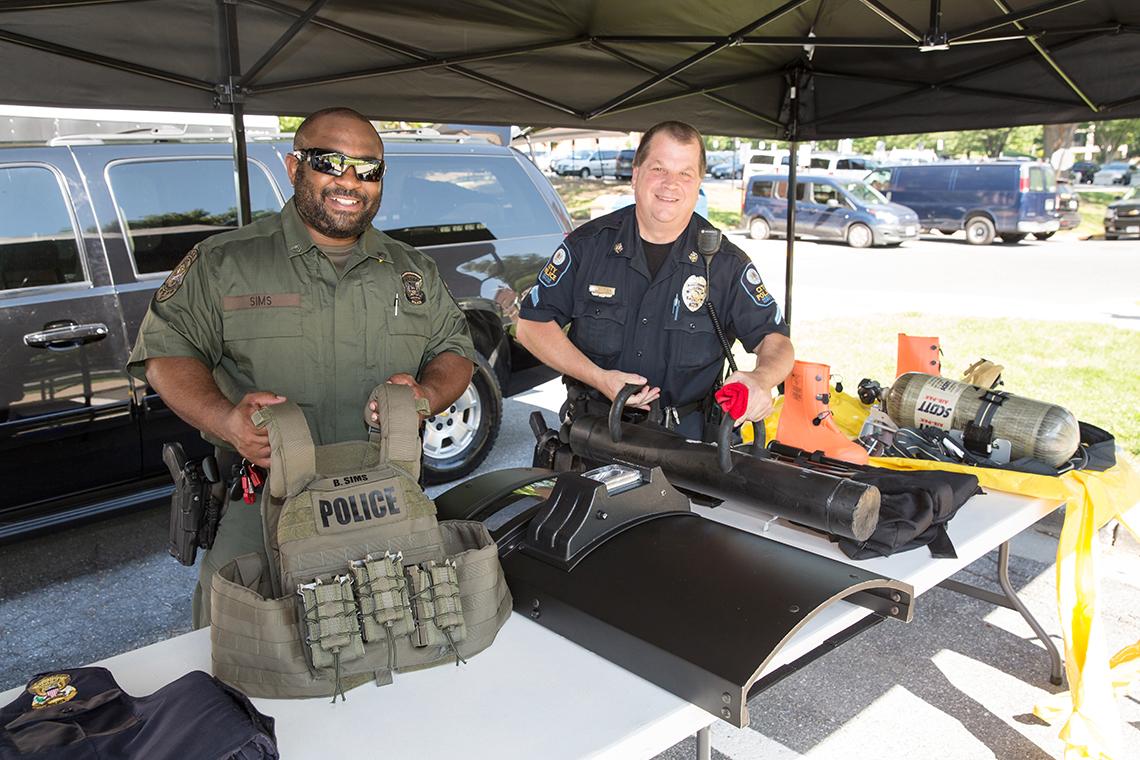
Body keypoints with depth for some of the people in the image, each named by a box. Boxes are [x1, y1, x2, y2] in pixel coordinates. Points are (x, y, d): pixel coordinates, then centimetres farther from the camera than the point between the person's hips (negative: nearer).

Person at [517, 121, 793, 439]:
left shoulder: (727, 263, 2)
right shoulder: (588, 244, 2)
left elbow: (774, 338, 4)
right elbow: (533, 323, 4)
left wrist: (761, 380, -21)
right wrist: (597, 377, -10)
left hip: (684, 437, 0)